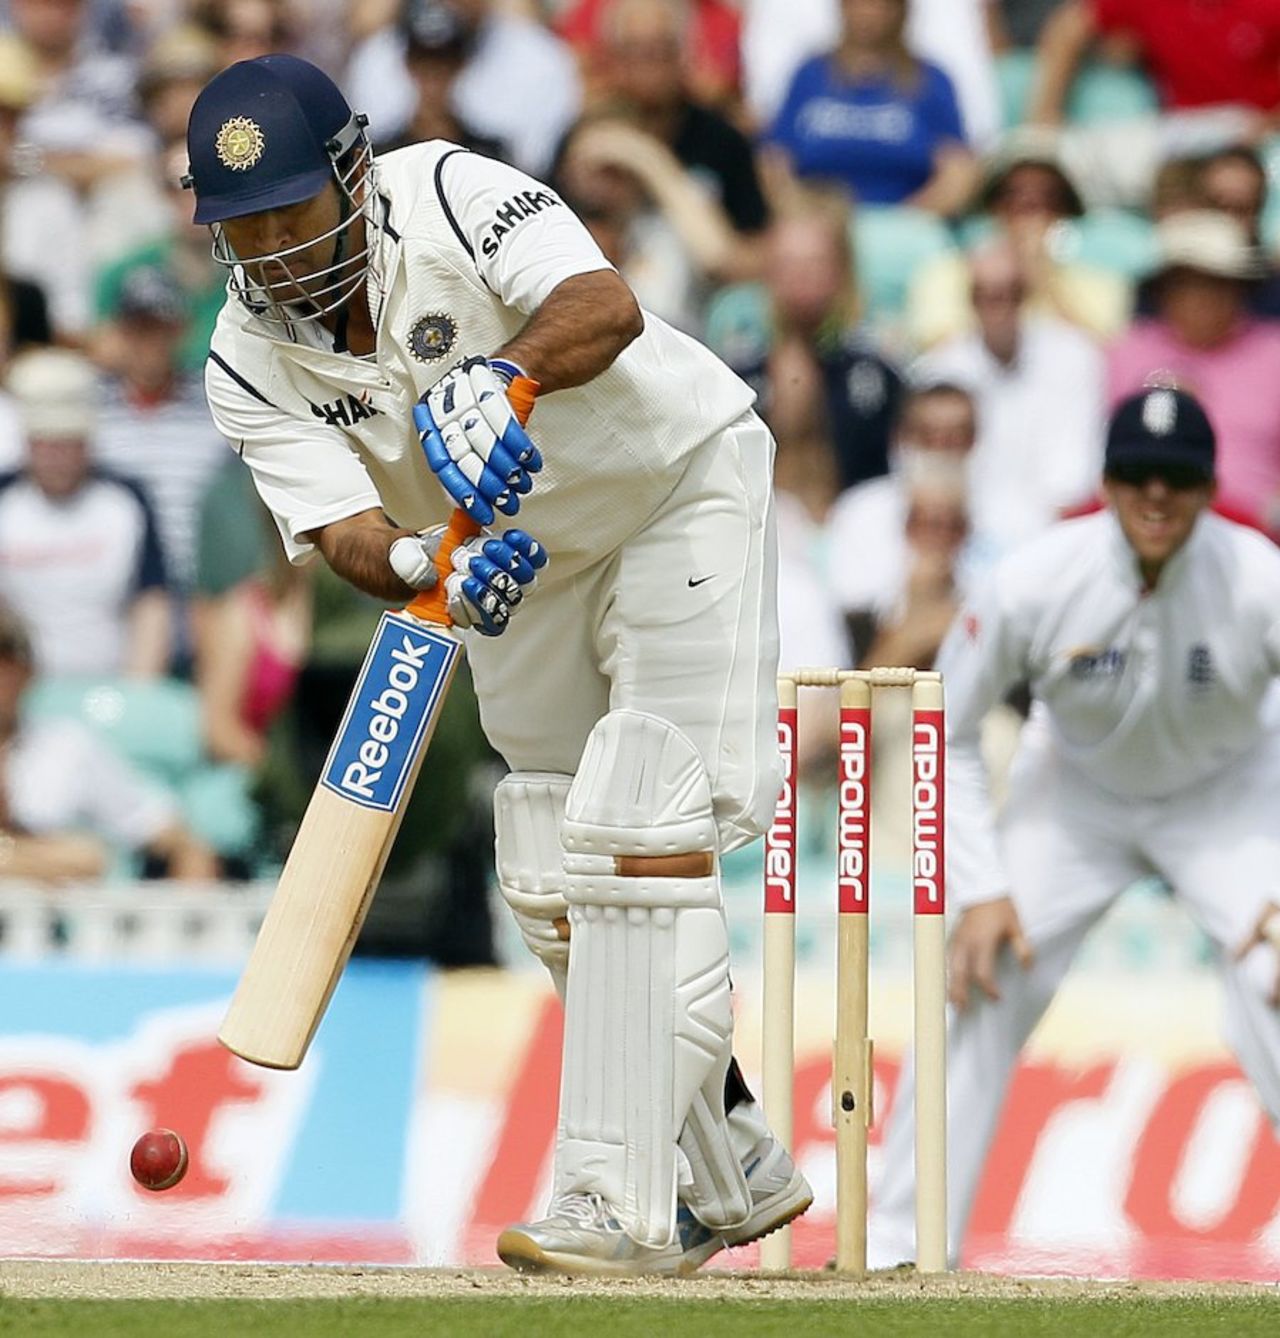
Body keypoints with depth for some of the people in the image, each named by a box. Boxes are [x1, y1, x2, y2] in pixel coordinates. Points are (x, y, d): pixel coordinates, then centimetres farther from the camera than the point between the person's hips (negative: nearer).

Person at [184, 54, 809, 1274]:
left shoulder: (450, 197, -25)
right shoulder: (249, 370, -12)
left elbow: (607, 310, -40)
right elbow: (347, 533, -23)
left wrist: (505, 379, -59)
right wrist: (423, 567, -45)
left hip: (675, 486, -6)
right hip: (524, 563, 7)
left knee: (644, 834, -18)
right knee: (554, 894, 7)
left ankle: (626, 1205, -23)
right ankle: (732, 1180, 23)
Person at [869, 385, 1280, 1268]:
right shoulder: (1036, 583, -27)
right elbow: (948, 732, -12)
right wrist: (980, 889, -19)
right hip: (1076, 791, 2)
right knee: (975, 985, -9)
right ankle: (901, 1252, 1)